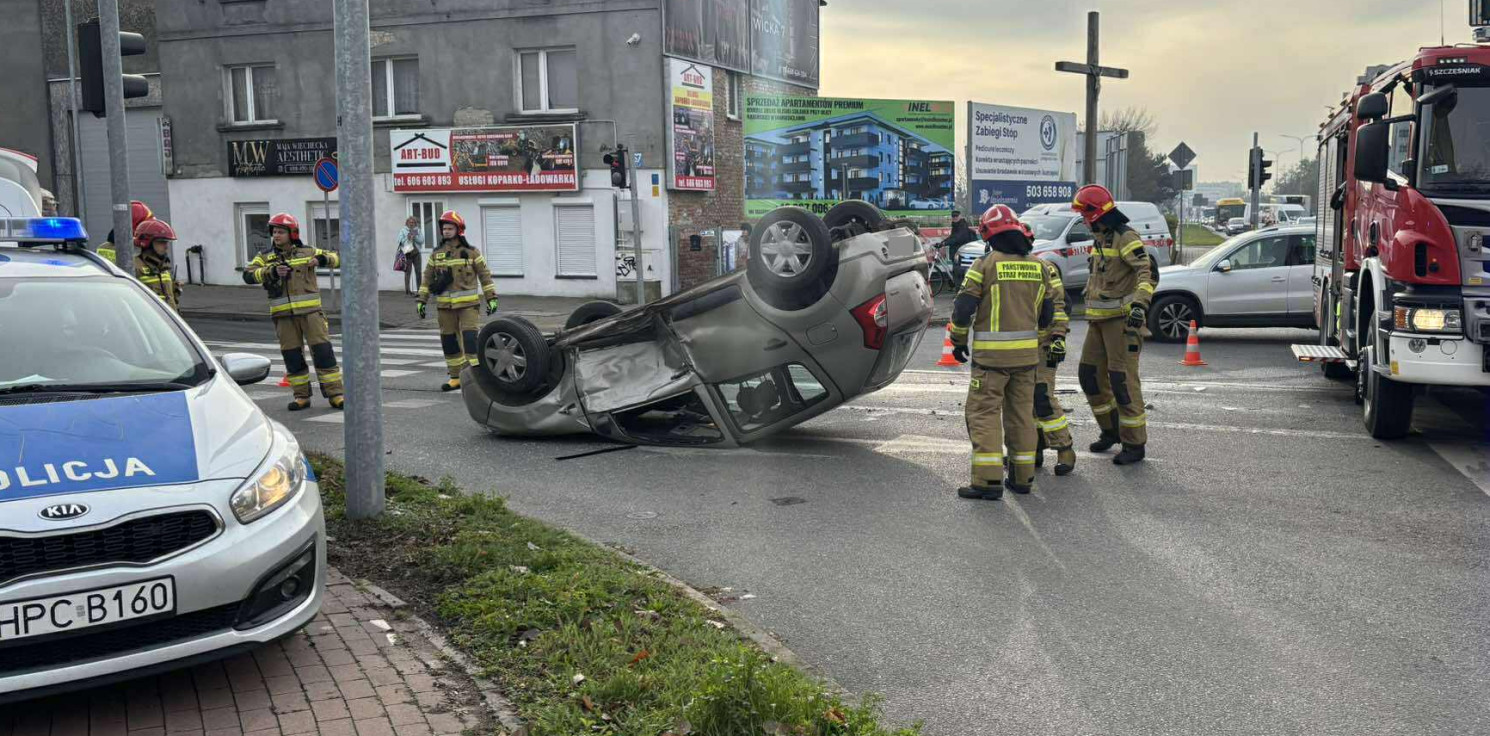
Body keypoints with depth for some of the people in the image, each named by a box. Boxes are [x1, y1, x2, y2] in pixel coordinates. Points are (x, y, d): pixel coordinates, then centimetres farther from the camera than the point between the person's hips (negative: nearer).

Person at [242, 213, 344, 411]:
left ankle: (335, 394, 0)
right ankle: (301, 396, 16)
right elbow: (248, 275, -6)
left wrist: (322, 259, -12)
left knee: (322, 351, -5)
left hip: (310, 311, -1)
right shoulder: (266, 257, 8)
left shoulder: (307, 252, 7)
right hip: (284, 315, 2)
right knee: (292, 356, 5)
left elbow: (337, 257, 9)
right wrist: (272, 272, -21)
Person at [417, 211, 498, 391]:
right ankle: (456, 377, 18)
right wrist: (422, 301, 7)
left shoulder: (471, 253, 0)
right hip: (445, 305, 4)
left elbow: (484, 275, 3)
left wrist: (491, 298, -2)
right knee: (448, 341, 7)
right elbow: (427, 278, 13)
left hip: (467, 303, -4)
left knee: (470, 338, -13)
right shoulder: (436, 254, 10)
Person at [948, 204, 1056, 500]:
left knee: (984, 413, -2)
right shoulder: (1038, 267, 9)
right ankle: (1022, 477, 19)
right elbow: (1047, 313, 14)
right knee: (1022, 413, 13)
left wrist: (959, 341, 5)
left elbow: (963, 307, -9)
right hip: (1026, 353, 5)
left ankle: (988, 479, -8)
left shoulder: (985, 264, -8)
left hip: (991, 354, -5)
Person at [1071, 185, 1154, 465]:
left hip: (1122, 319, -9)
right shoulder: (1101, 239, 17)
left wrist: (1140, 304, -37)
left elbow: (1147, 272, -25)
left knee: (1122, 380, -9)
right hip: (1100, 320, 9)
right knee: (1090, 374, 12)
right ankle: (1111, 431, 26)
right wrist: (1088, 293, 38)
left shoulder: (1126, 238, -13)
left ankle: (1135, 444, -2)